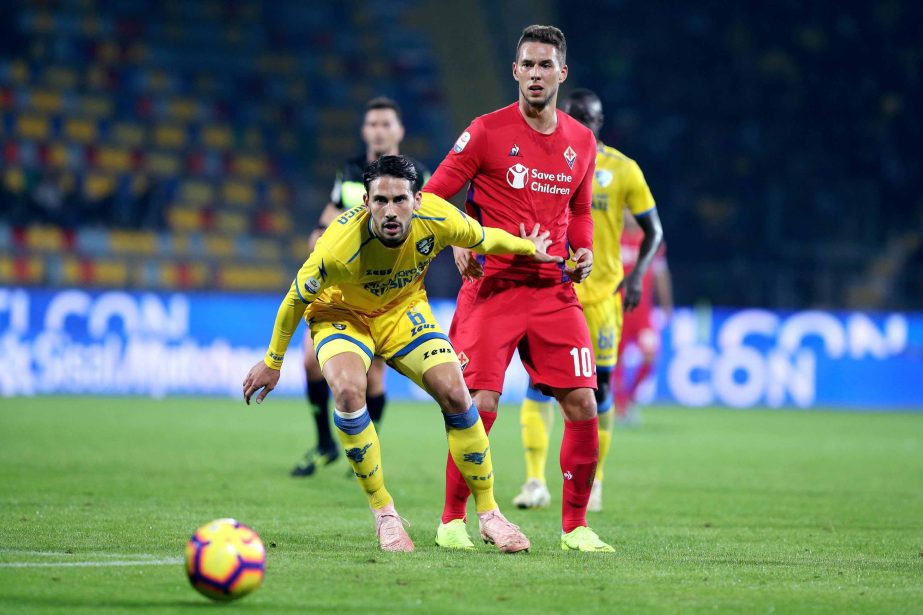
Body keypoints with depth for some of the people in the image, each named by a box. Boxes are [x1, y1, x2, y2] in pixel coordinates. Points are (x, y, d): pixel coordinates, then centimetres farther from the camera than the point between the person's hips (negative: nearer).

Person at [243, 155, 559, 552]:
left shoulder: (438, 218, -28)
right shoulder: (340, 247, -38)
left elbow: (484, 239, -3)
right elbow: (296, 299, -19)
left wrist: (528, 248, 13)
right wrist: (273, 362, -7)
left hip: (403, 310, 3)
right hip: (341, 314, -3)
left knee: (454, 393, -12)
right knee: (347, 390, -31)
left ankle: (488, 513, 7)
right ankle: (383, 514, -14)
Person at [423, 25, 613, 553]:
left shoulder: (581, 142, 10)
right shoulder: (488, 131, -3)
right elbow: (432, 196, -1)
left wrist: (584, 250, 5)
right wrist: (459, 243, -17)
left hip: (555, 290, 4)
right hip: (493, 286, -4)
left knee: (582, 405, -4)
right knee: (480, 405, -12)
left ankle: (575, 526, 9)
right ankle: (452, 520, 4)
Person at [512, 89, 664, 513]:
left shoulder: (623, 170, 0)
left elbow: (652, 230, 6)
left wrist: (637, 275, -8)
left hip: (601, 291, 0)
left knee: (599, 385, 4)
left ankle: (593, 482, 18)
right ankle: (535, 482, -14)